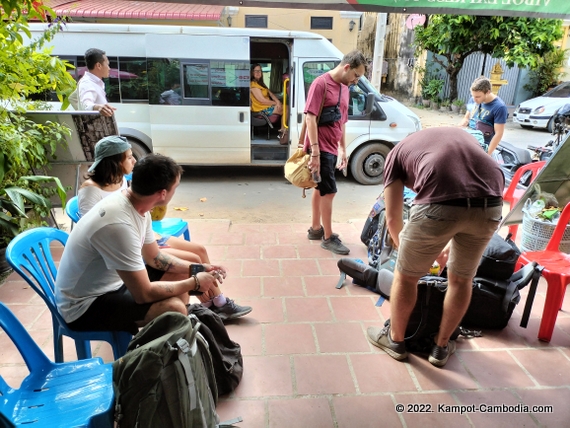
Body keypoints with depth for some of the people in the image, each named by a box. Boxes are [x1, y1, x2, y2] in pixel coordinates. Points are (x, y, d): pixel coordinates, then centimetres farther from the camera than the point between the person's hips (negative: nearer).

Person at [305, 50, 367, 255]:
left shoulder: (344, 88, 13)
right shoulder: (321, 83, -12)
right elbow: (310, 117, -18)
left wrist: (343, 149, 19)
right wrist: (315, 151, -22)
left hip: (331, 148, 8)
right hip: (321, 148, -8)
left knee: (320, 189, 16)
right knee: (329, 191, -5)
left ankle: (315, 229, 28)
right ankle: (328, 238, 6)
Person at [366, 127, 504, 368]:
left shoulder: (398, 151, 26)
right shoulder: (461, 136, 38)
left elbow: (392, 218, 21)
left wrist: (406, 249, 39)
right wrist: (450, 245, 48)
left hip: (441, 203, -4)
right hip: (491, 204, 5)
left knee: (406, 275, 21)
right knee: (461, 279, 26)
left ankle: (395, 340, 41)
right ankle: (441, 347, 43)